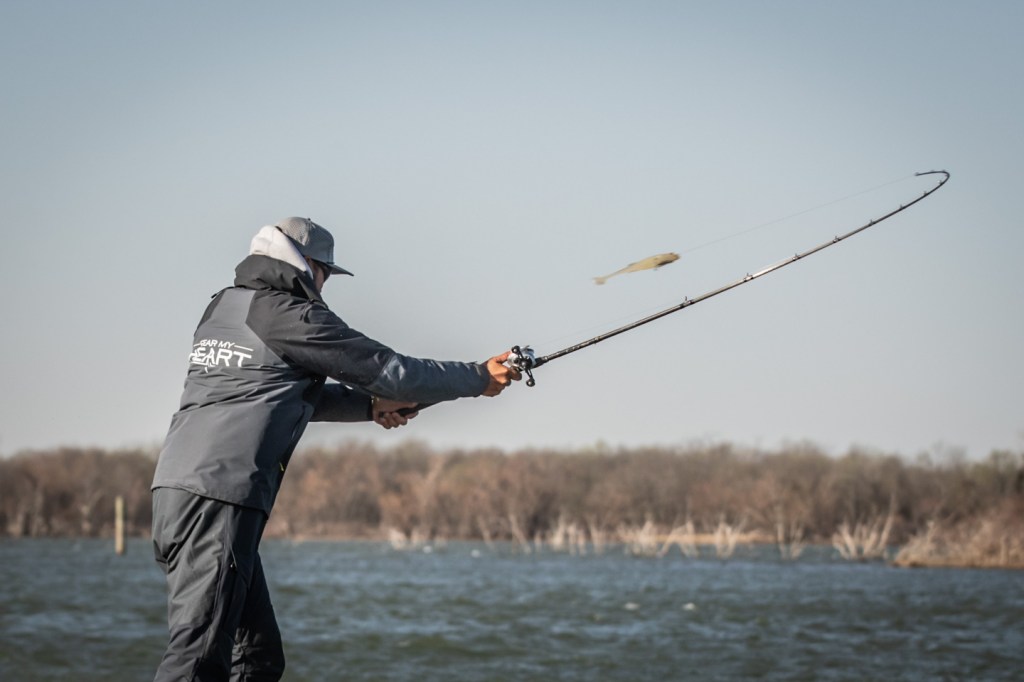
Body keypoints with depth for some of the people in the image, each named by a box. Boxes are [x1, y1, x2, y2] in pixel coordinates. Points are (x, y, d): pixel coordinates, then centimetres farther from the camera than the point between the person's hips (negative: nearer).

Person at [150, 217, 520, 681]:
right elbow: (390, 371, 1)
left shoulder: (223, 308, 21)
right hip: (217, 498, -9)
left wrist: (370, 406, 31)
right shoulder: (290, 316, -4)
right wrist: (478, 378, 13)